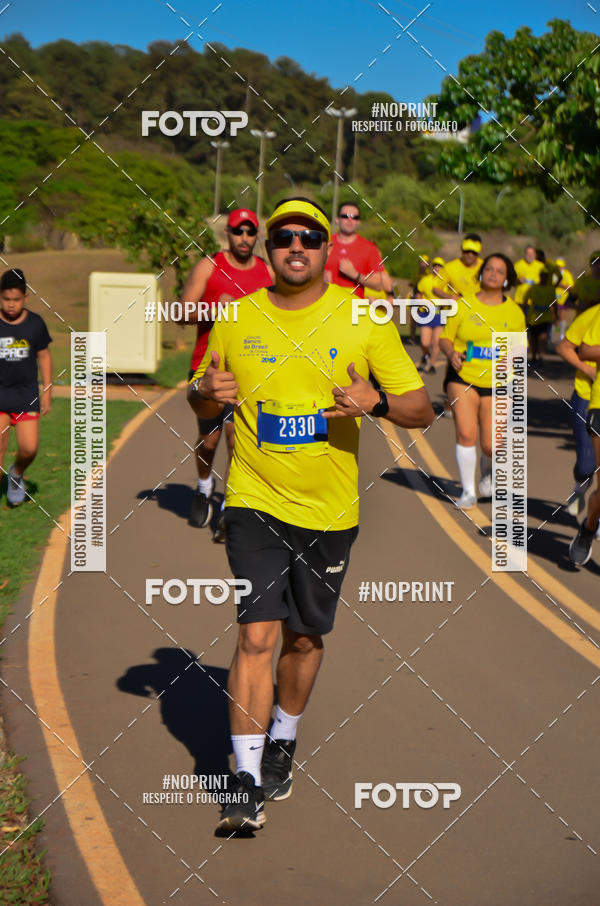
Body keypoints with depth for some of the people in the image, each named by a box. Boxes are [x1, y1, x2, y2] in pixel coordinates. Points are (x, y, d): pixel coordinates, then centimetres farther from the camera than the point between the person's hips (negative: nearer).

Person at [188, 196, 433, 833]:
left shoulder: (366, 320, -3)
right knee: (257, 634, -11)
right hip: (254, 501, -1)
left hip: (330, 510, 1)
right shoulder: (236, 319, 1)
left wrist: (378, 402, -23)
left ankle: (282, 744, 37)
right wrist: (205, 392, -10)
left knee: (304, 638, 12)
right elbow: (204, 406, 13)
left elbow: (421, 409, -2)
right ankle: (247, 782, -6)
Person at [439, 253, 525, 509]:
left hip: (496, 383, 1)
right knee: (466, 434, -17)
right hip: (463, 376, -1)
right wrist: (451, 354, -14)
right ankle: (468, 491, 0)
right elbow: (445, 337, 7)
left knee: (491, 445, -1)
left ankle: (488, 472, 36)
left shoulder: (514, 312, 4)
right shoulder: (464, 305, 0)